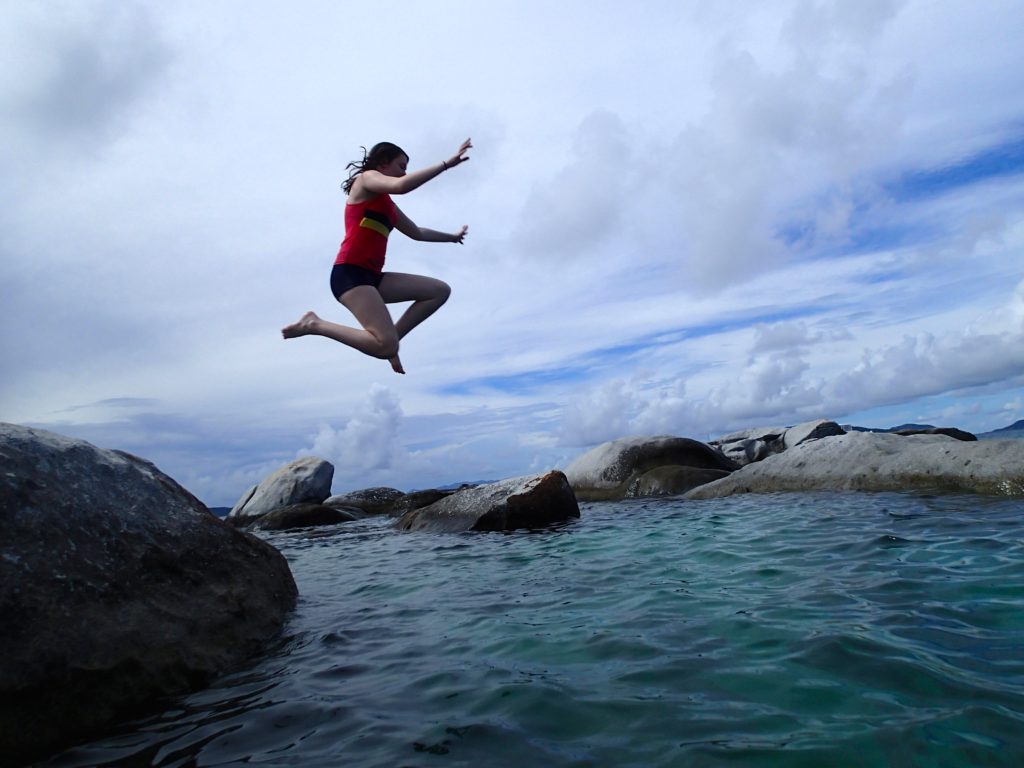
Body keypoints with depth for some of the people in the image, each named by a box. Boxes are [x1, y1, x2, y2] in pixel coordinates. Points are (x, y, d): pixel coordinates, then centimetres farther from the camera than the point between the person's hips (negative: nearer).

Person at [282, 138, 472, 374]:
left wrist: (452, 236, 51)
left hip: (371, 276, 10)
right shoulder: (367, 179, 3)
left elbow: (417, 233, 41)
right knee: (387, 348, -24)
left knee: (440, 290, 8)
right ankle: (315, 324, -7)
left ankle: (389, 338, 2)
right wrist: (446, 164, -16)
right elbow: (402, 186, -19)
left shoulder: (387, 204, 28)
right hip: (350, 274, -10)